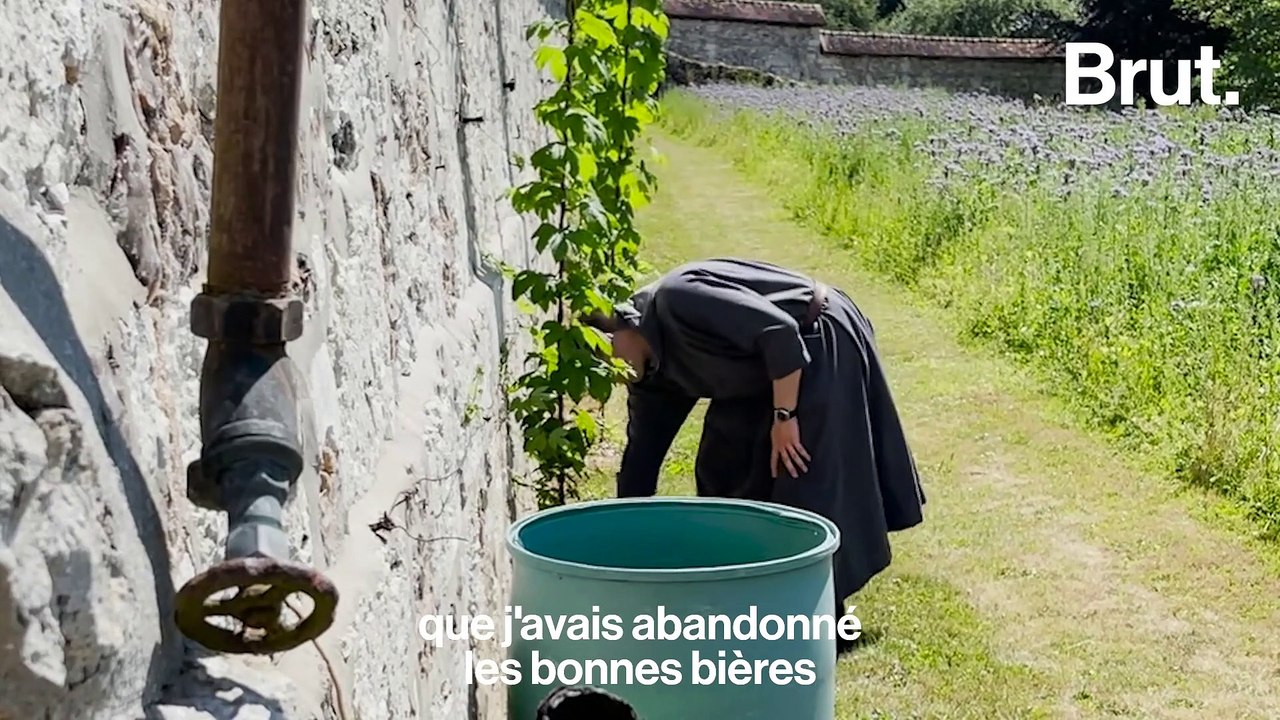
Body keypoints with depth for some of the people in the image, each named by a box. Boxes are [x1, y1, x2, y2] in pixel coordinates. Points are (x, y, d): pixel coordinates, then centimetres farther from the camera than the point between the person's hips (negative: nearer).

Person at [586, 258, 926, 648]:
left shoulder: (674, 300, -25)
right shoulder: (652, 377, 4)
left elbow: (779, 331, -28)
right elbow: (640, 462, 10)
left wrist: (784, 417, -22)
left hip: (822, 346, -10)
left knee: (804, 488, -8)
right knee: (725, 468, 12)